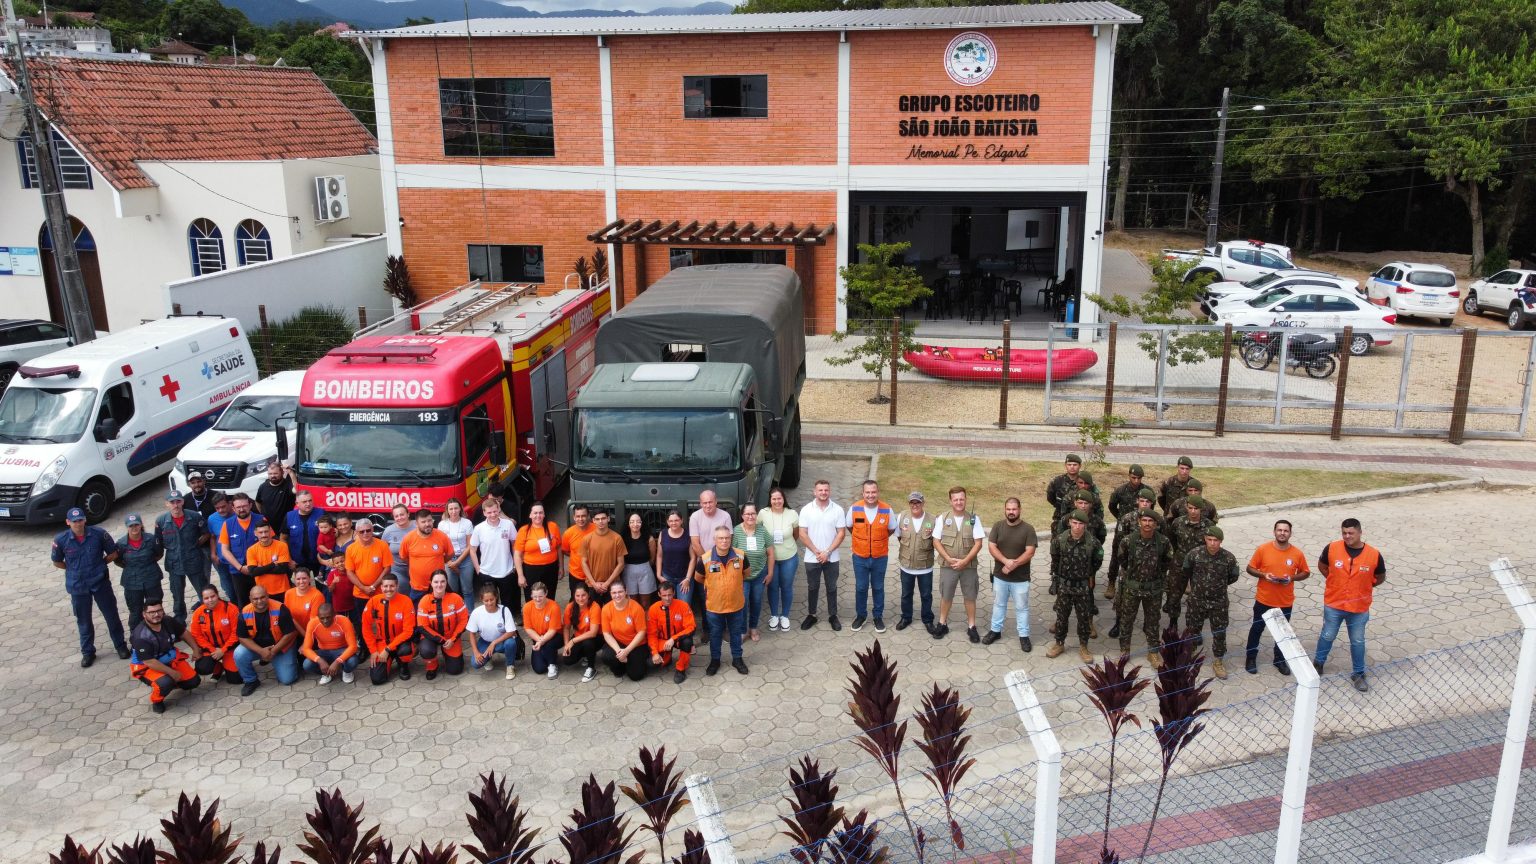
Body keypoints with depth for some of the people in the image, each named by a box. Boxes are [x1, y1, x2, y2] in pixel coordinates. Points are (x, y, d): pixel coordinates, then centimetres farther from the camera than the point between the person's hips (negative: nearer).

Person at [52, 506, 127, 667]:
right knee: (83, 621, 12)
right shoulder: (60, 540, -10)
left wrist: (99, 564, 0)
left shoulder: (98, 534, -11)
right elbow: (57, 562, 6)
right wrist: (74, 569, 4)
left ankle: (121, 645, 26)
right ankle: (87, 652, 27)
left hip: (100, 583, 0)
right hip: (78, 586, 0)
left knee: (111, 615, 9)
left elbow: (113, 553, 2)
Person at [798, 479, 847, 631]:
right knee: (812, 588, 12)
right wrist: (816, 551, -13)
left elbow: (841, 533, -5)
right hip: (812, 558, 0)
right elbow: (803, 534, -6)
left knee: (831, 588, 11)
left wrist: (827, 552, -13)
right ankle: (811, 615, 26)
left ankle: (833, 616, 24)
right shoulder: (806, 510, -5)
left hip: (831, 558, 0)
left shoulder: (837, 510, -5)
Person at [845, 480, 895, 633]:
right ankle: (860, 615, 29)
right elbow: (849, 527, 7)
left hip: (880, 557, 0)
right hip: (860, 557, 0)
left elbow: (891, 529, 5)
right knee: (861, 587, 11)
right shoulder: (854, 509, -12)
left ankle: (878, 617, 28)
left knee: (878, 588, 13)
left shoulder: (887, 510, -12)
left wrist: (878, 539, 7)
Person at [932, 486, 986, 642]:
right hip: (947, 565, 0)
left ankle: (971, 627, 21)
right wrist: (949, 559, -14)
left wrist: (965, 561, -15)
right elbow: (936, 541, -3)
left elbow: (978, 543, -7)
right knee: (945, 596, 11)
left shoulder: (974, 519, -5)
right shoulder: (942, 519, -4)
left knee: (970, 597, 8)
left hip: (969, 566, 0)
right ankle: (942, 624, 26)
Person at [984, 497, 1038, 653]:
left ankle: (1024, 636, 21)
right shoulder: (997, 526, -4)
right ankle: (995, 630, 32)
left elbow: (1030, 552, -16)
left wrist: (1013, 565, -22)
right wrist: (1006, 561, -23)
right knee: (998, 604, 18)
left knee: (1022, 607, 9)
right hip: (999, 575, 2)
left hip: (1020, 578, -2)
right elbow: (991, 547, -9)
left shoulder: (1028, 529, -11)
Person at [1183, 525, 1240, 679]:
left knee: (1219, 633, 9)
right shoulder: (1194, 554, -17)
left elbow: (1233, 577, 3)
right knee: (1193, 629, 17)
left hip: (1218, 602, 0)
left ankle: (1218, 661, 27)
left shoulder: (1229, 558, -16)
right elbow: (1186, 572, 3)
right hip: (1197, 600, 0)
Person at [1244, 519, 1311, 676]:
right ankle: (1251, 658, 28)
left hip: (1285, 602, 1)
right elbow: (1250, 568, -3)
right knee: (1257, 629, 12)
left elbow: (1306, 573, 5)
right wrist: (1264, 575, -21)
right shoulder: (1263, 549, -12)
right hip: (1264, 600, -1)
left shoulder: (1297, 554, -8)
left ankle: (1280, 659, 34)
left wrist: (1292, 578, -14)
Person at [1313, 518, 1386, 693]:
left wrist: (1362, 586, 2)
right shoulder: (1332, 548, -15)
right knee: (1327, 636, 17)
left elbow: (1380, 577, 3)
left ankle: (1358, 674, 31)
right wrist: (1335, 581, 2)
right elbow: (1322, 565, 6)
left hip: (1359, 608, 0)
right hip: (1334, 604, 0)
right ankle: (1318, 663, 39)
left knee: (1358, 642, 15)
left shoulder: (1374, 555, -16)